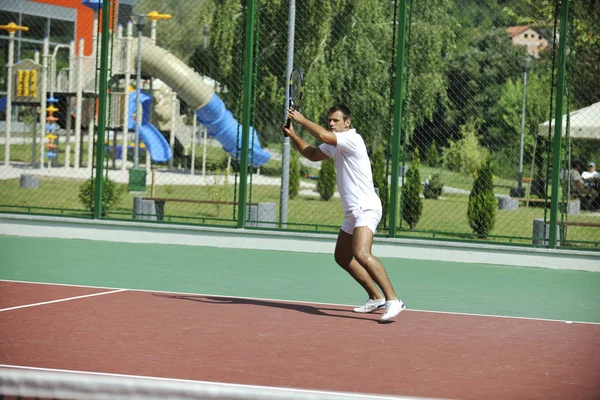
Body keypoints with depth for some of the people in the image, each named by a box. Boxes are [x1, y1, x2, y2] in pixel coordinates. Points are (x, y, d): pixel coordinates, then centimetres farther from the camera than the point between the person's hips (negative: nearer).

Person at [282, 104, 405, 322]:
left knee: (361, 254, -28)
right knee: (342, 257, 17)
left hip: (365, 208, -11)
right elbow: (313, 154, 30)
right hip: (353, 212, 11)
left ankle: (392, 300, -31)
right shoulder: (335, 145, 16)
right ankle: (376, 298, 24)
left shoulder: (352, 139, -14)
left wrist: (301, 119, -13)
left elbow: (323, 135, -27)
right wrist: (293, 136, 15)